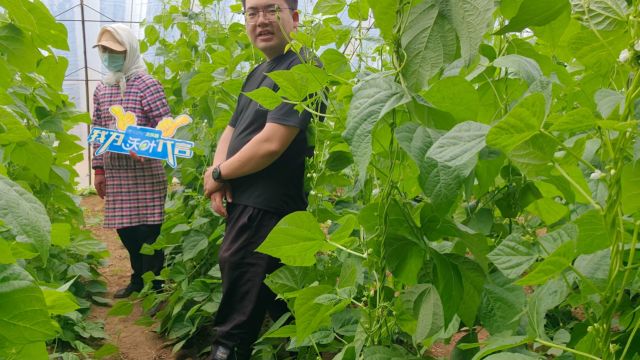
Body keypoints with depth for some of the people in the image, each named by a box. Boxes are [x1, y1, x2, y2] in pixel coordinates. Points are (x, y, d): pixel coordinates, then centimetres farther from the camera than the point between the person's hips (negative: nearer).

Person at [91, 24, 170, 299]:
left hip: (145, 171, -6)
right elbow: (98, 131, 15)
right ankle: (138, 279, 31)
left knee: (148, 230, -2)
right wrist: (98, 169, 13)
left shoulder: (147, 84, -7)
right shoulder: (101, 89, 12)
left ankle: (155, 287, 9)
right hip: (115, 171, 6)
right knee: (124, 228, 14)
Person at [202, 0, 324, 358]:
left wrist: (218, 174, -10)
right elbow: (233, 128, 17)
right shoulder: (259, 72, 16)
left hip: (266, 208, -10)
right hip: (244, 202, 10)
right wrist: (219, 174, -3)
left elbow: (271, 143, -24)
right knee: (274, 298, 22)